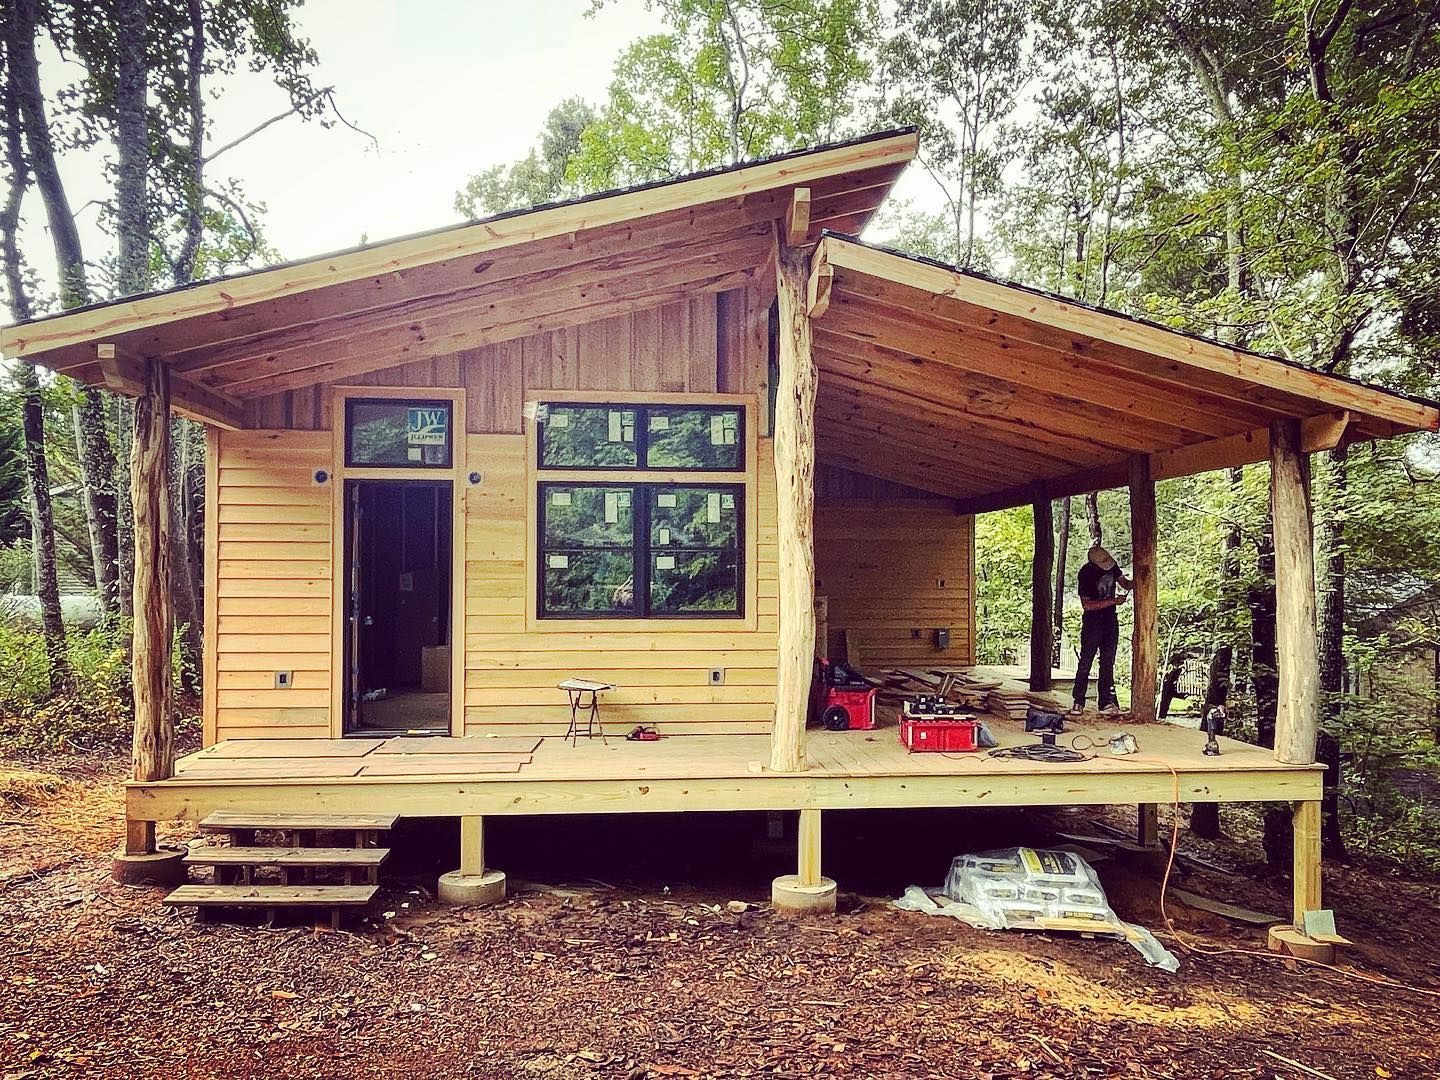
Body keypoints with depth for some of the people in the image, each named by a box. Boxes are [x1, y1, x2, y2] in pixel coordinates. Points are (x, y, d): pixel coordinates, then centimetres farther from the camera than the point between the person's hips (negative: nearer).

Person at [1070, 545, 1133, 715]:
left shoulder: (1112, 565, -4)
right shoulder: (1085, 575, -21)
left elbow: (1124, 583, 9)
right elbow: (1086, 605, -21)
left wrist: (1136, 583, -14)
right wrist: (1113, 601, -25)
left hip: (1111, 622, 6)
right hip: (1092, 623, -6)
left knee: (1108, 663, 7)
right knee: (1085, 663, -3)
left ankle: (1106, 702, 11)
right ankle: (1078, 703, 3)